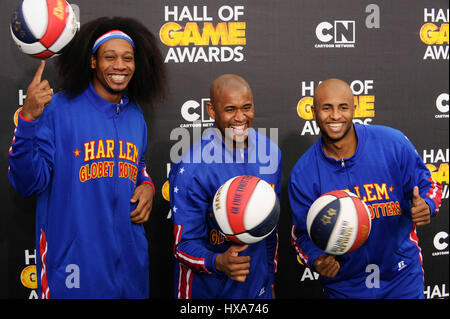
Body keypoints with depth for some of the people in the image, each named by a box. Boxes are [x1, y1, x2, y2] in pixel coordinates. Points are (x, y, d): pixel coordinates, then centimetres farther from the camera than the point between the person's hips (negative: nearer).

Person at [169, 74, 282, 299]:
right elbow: (184, 244, -17)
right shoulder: (191, 168, -21)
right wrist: (218, 262, -35)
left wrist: (270, 277, 13)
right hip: (206, 290, -4)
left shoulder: (270, 153, -4)